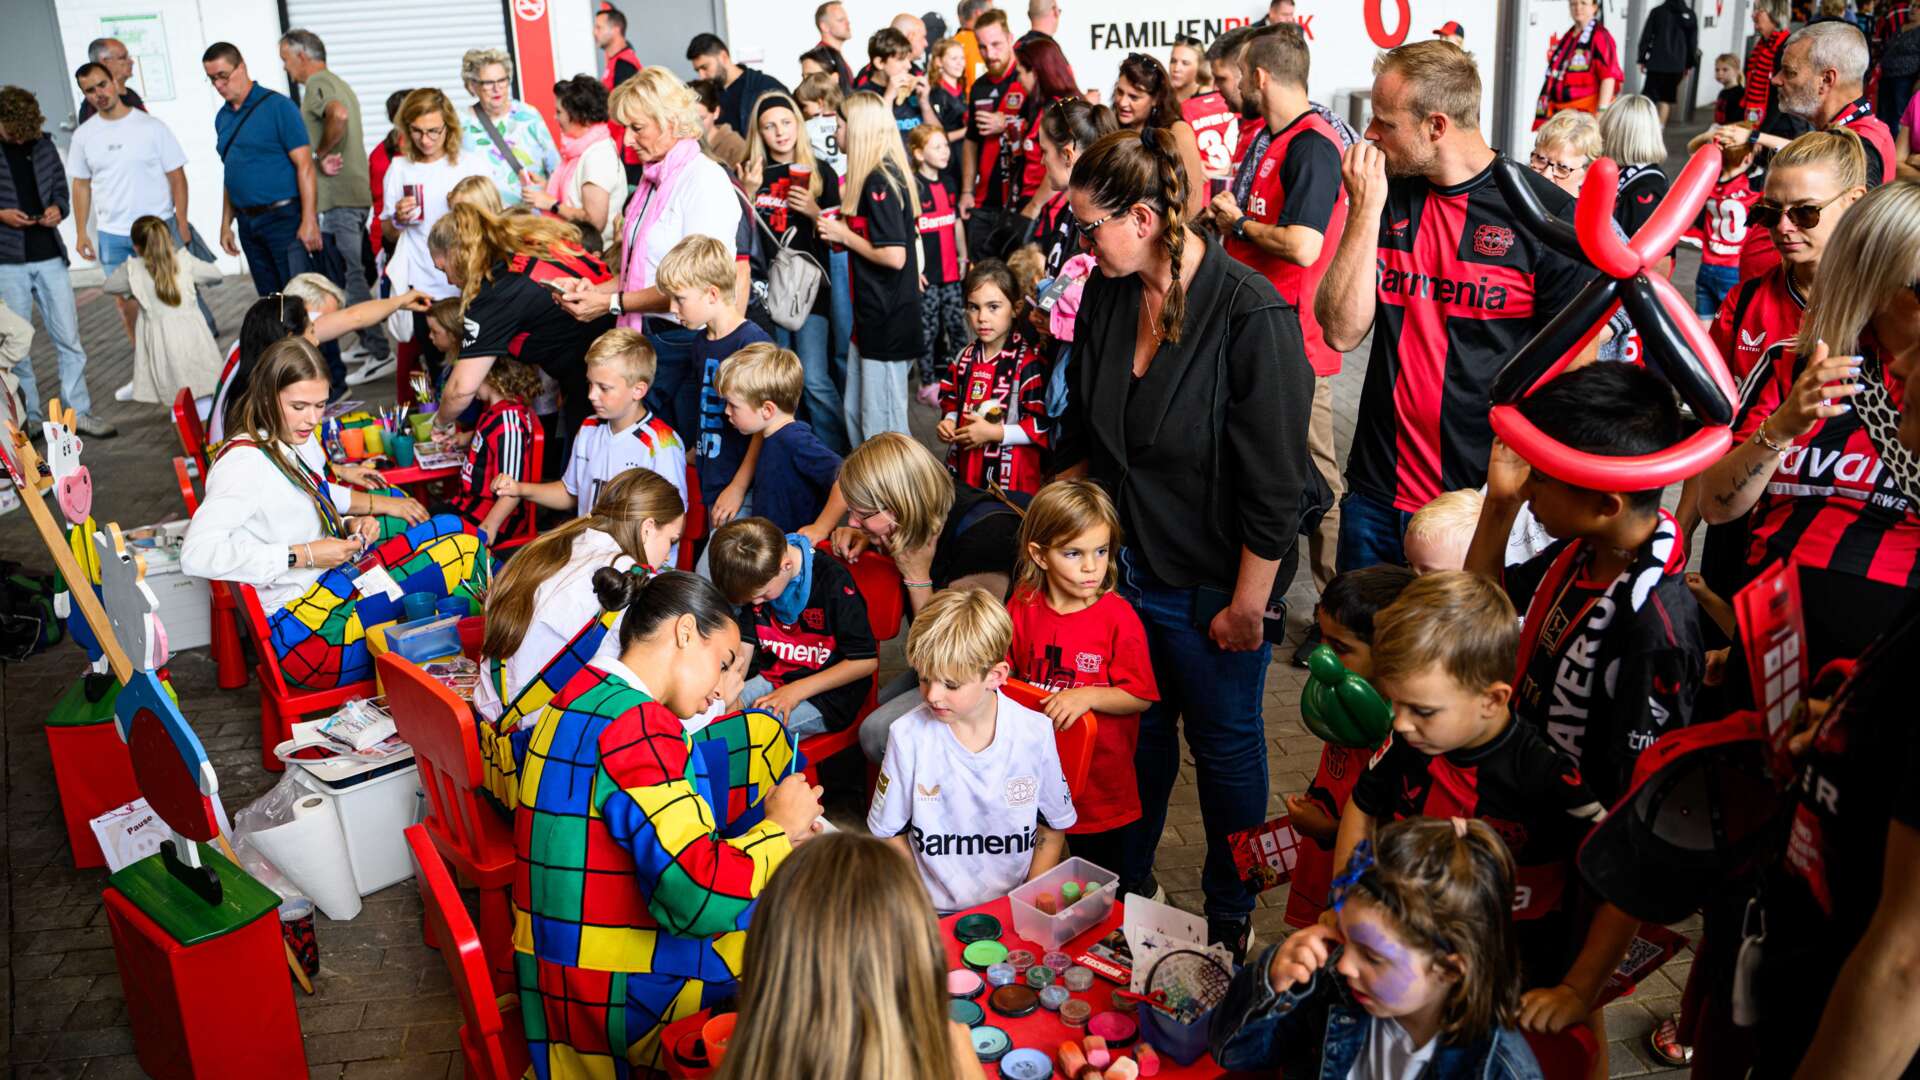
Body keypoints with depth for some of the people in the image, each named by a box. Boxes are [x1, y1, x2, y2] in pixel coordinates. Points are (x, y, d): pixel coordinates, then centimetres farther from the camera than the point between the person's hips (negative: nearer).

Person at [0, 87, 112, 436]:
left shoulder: (43, 145, 6)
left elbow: (61, 191, 16)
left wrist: (58, 209, -5)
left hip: (49, 256, 3)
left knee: (68, 337, 4)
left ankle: (79, 412, 12)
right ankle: (28, 417, 16)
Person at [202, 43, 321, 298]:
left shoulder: (277, 106, -8)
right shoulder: (222, 117, 13)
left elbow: (304, 166, -12)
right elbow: (231, 174, 20)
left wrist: (309, 221, -19)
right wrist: (226, 225, 16)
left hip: (284, 219, -7)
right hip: (248, 224, 7)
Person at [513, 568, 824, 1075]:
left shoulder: (581, 693, 6)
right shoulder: (638, 724, -21)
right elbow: (700, 898, -28)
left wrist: (772, 830, 6)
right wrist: (780, 828, -11)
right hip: (613, 997, -9)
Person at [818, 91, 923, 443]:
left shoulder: (878, 182, -18)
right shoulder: (886, 174, 12)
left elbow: (894, 256, -24)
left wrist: (844, 236, -13)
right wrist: (836, 225, 12)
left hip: (888, 320, -10)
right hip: (872, 317, 10)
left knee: (881, 427, -3)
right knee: (855, 411, 18)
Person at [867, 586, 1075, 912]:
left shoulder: (1035, 734, -5)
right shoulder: (908, 735, -8)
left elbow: (1053, 826, 7)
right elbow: (890, 834, 3)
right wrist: (922, 907, -4)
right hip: (935, 914, 0)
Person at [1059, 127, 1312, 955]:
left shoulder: (1251, 315, -21)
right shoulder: (1106, 296, -1)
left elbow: (1275, 483, -18)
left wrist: (1248, 604, -15)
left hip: (1211, 582, -5)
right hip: (1120, 564, 5)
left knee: (1225, 746, 14)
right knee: (1135, 733, 19)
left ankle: (1230, 917, 35)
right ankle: (1122, 889, 40)